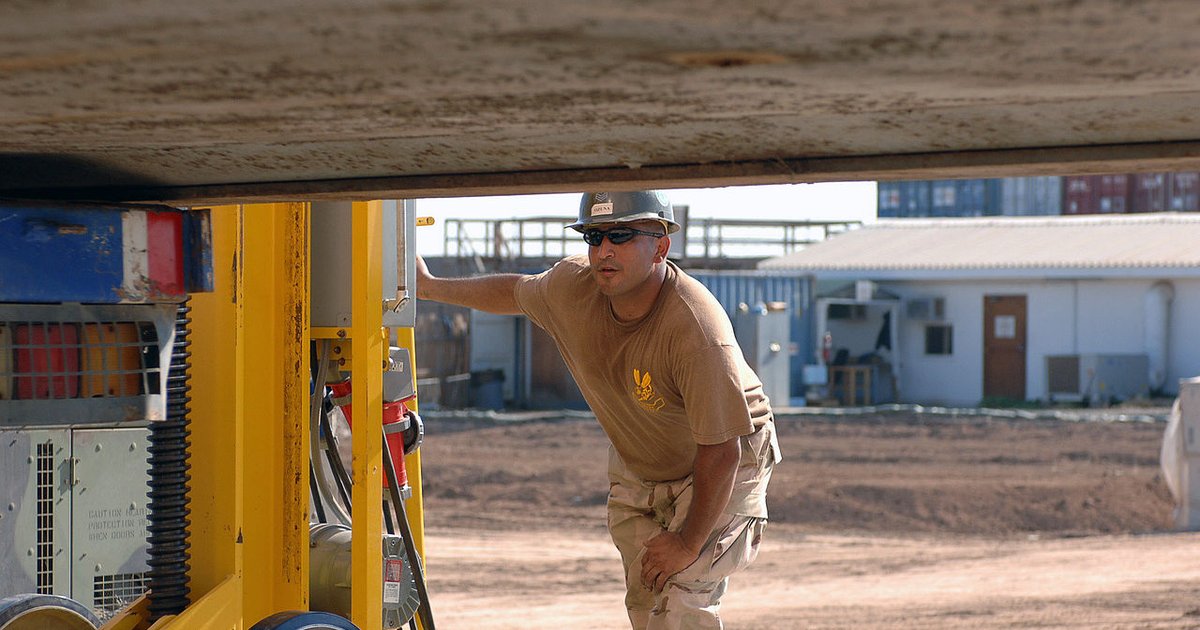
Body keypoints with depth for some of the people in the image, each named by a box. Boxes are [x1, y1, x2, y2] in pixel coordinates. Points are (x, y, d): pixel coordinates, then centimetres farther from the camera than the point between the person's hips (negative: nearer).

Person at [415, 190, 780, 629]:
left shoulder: (697, 328, -38)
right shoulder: (571, 286, -18)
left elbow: (720, 450, -32)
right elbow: (514, 292, 8)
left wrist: (690, 542, -24)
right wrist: (430, 288, 16)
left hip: (725, 465, -6)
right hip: (634, 467, 6)